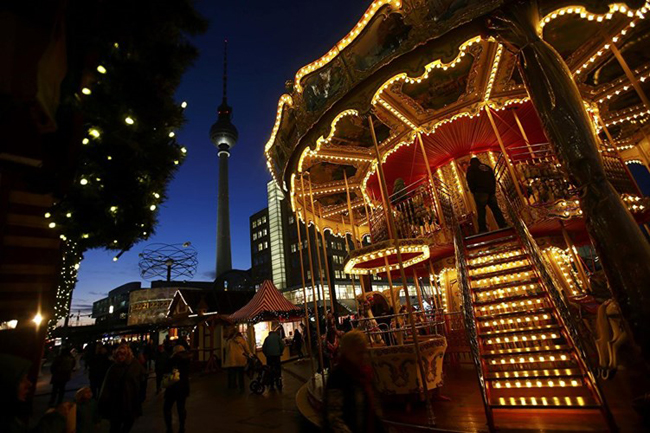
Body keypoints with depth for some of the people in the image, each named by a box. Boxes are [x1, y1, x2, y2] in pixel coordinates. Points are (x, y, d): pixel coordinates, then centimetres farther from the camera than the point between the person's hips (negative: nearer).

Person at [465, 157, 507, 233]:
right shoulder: (487, 167, 25)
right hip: (491, 192, 6)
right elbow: (494, 179, 21)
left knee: (481, 210, -8)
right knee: (495, 209, 9)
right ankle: (503, 225, 5)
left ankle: (483, 229, -13)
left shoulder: (471, 168, 8)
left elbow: (470, 180, -6)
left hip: (480, 192, -5)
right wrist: (493, 191, 19)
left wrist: (473, 191, -1)